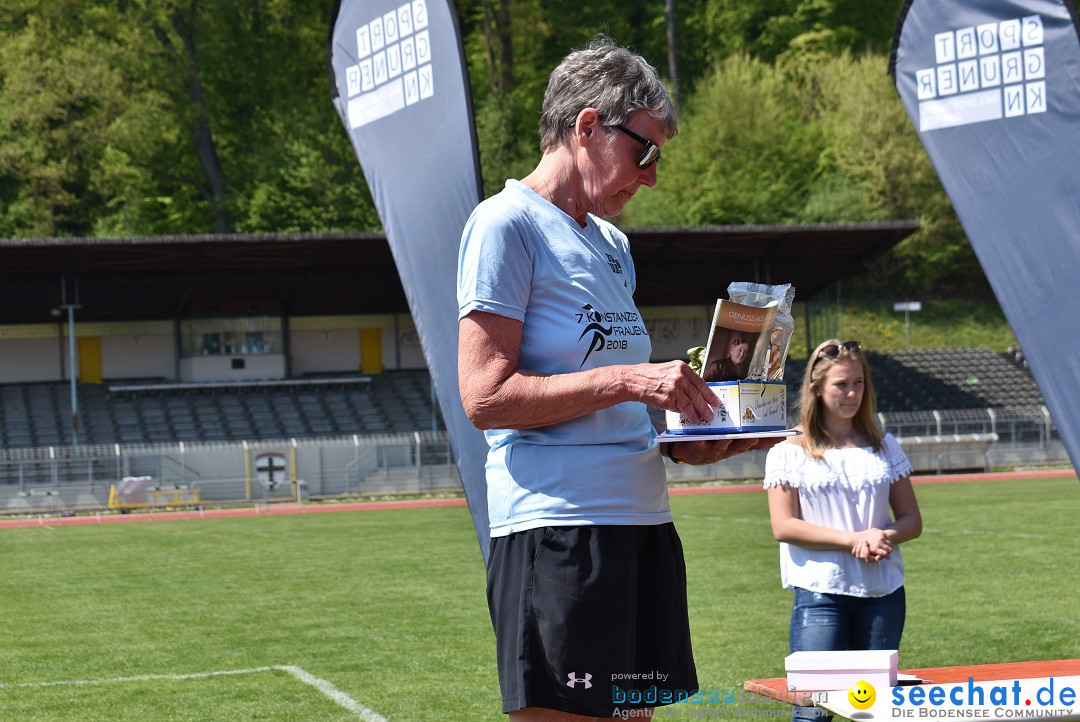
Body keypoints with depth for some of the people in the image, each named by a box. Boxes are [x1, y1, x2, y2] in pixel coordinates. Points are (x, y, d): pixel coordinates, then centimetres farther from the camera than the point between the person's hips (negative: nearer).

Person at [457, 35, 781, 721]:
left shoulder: (613, 244, 20)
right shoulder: (507, 223, -6)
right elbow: (486, 396, -15)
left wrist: (679, 446, 7)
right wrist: (627, 380, -18)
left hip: (643, 521, 9)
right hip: (557, 533, -9)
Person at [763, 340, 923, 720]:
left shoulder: (884, 446, 13)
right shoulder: (790, 451, 2)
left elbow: (912, 519, 13)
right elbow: (784, 526, -6)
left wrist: (885, 538, -11)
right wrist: (853, 539, -15)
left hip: (883, 591, 4)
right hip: (820, 591, -4)